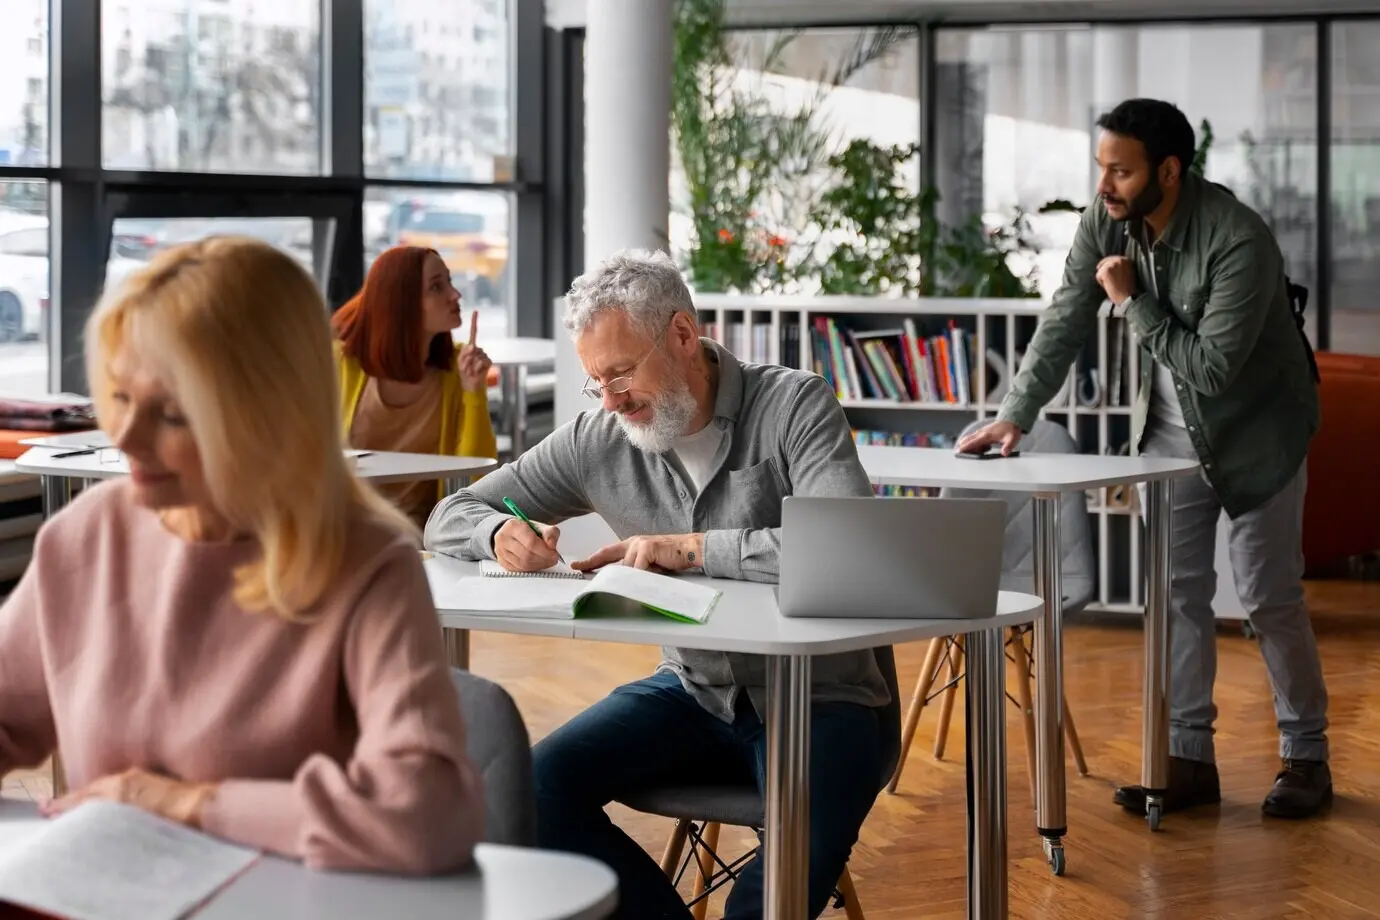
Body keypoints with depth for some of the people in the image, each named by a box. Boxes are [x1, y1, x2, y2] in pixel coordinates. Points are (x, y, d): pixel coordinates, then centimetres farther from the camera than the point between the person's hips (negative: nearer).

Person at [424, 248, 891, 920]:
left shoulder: (793, 406, -11)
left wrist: (690, 548, -25)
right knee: (533, 790, -20)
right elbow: (449, 517, 8)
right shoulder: (596, 439, 1)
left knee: (805, 853, -35)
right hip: (691, 690, 5)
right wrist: (500, 534, -17)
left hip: (815, 697, -5)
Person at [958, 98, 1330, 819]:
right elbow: (1065, 322, -9)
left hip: (1256, 428, -6)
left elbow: (1213, 367, -31)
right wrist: (1014, 416, -19)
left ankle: (1306, 756, 14)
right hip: (1170, 427, 6)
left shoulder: (1239, 240, -31)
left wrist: (1133, 302, -28)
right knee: (1176, 591, 5)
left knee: (1269, 599, -1)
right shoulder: (1107, 220, -12)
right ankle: (1188, 757, 12)